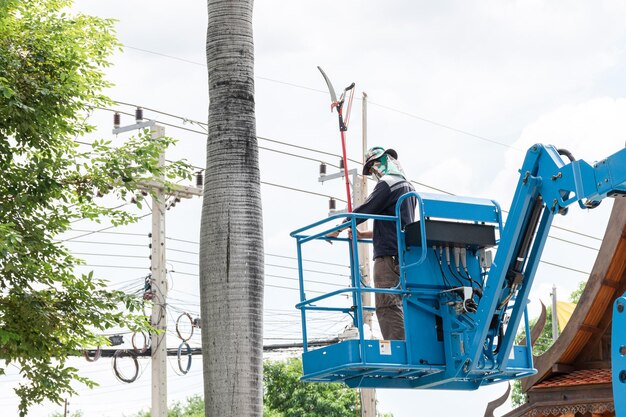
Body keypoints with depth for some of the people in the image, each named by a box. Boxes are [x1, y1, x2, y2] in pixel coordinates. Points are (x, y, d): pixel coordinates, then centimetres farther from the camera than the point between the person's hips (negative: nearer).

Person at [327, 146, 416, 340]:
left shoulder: (387, 183, -6)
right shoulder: (408, 187, 22)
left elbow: (364, 211, -7)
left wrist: (337, 230, 6)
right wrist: (364, 235, 29)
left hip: (389, 256, -9)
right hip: (404, 257, 9)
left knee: (388, 306, -14)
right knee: (397, 306, 8)